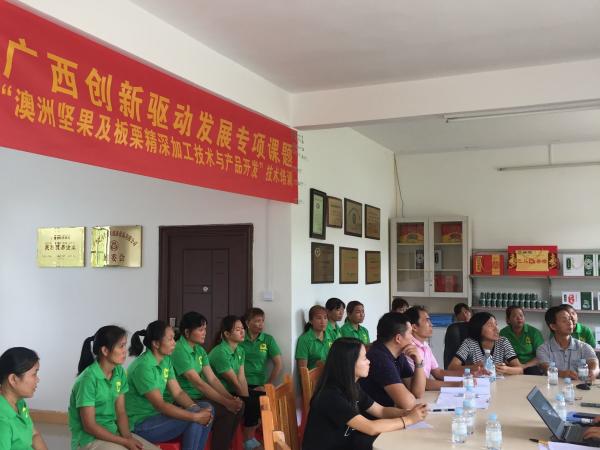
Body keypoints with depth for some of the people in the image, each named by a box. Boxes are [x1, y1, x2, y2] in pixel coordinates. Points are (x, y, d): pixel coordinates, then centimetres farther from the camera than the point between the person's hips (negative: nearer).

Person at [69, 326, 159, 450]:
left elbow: (121, 412, 4)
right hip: (89, 439, -6)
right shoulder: (88, 379, -20)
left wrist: (128, 437, -13)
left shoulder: (119, 372, 1)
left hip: (113, 432, 6)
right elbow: (89, 426, -18)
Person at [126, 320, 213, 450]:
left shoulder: (166, 360, 4)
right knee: (193, 419, -22)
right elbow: (159, 405, -27)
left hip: (157, 414, 9)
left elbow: (178, 393, 3)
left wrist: (197, 409, -16)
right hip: (140, 425, -9)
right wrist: (196, 416, -27)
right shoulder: (143, 367, -23)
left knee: (206, 408, -2)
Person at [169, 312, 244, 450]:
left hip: (198, 397, 8)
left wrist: (230, 397, -13)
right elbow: (198, 383, -24)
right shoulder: (179, 351, -19)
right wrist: (226, 402, -24)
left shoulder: (200, 350, 8)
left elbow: (212, 379, 3)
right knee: (226, 411, -22)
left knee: (238, 405, -6)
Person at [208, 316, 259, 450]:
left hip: (232, 391, 9)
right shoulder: (220, 352, -22)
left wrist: (247, 397, -13)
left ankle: (251, 436, 11)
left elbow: (242, 379, -3)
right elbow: (235, 382, -19)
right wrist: (246, 399, -15)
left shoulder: (240, 351, 5)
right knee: (252, 404, -22)